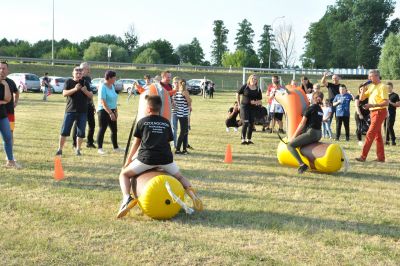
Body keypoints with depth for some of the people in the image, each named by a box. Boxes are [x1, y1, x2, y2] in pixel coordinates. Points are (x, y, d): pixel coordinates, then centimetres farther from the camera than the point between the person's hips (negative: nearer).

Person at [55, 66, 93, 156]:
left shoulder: (85, 83, 9)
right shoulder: (69, 82, 3)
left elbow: (91, 96, 6)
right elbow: (64, 93, -10)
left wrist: (85, 91, -14)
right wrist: (74, 89, -23)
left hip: (82, 112, 2)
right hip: (70, 111, -2)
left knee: (81, 132, 3)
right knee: (64, 131, -3)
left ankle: (78, 149, 15)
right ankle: (60, 149, 6)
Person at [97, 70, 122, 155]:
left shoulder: (112, 86, 10)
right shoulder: (103, 87, -15)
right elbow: (103, 102, -21)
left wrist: (116, 111, 14)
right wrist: (110, 113, -23)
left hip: (111, 111, 8)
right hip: (103, 111, -8)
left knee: (114, 130, 12)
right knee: (102, 129, -4)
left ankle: (116, 147, 22)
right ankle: (100, 148, 3)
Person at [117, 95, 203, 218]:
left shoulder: (142, 122, 11)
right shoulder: (166, 122, 18)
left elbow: (136, 143, 17)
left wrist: (128, 159, 30)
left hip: (146, 157, -2)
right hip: (166, 157, 3)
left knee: (124, 174, 16)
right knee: (180, 177, 28)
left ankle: (126, 198, -11)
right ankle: (190, 191, -4)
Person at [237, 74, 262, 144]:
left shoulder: (258, 89, 3)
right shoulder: (245, 87, -4)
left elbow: (259, 100, 7)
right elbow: (237, 94, 6)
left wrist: (256, 102, -14)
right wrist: (239, 103, 5)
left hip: (253, 108, 3)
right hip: (244, 106, -3)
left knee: (251, 124, 7)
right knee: (245, 123, -12)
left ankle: (249, 139, 19)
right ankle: (243, 139, -9)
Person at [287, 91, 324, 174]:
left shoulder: (310, 108, -6)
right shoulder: (320, 110, 16)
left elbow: (302, 124, -6)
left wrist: (294, 136, 1)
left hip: (311, 133, -8)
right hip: (319, 135, 8)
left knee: (290, 145, -7)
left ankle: (302, 164, -21)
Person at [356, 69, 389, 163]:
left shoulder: (382, 87, -13)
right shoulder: (370, 86, 10)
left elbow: (386, 102, -19)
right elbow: (361, 98, 14)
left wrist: (372, 105, -26)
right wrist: (363, 89, -3)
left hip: (379, 112, -8)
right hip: (373, 112, 8)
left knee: (370, 134, -10)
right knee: (377, 135, 11)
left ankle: (363, 156, -10)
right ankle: (381, 157, 16)